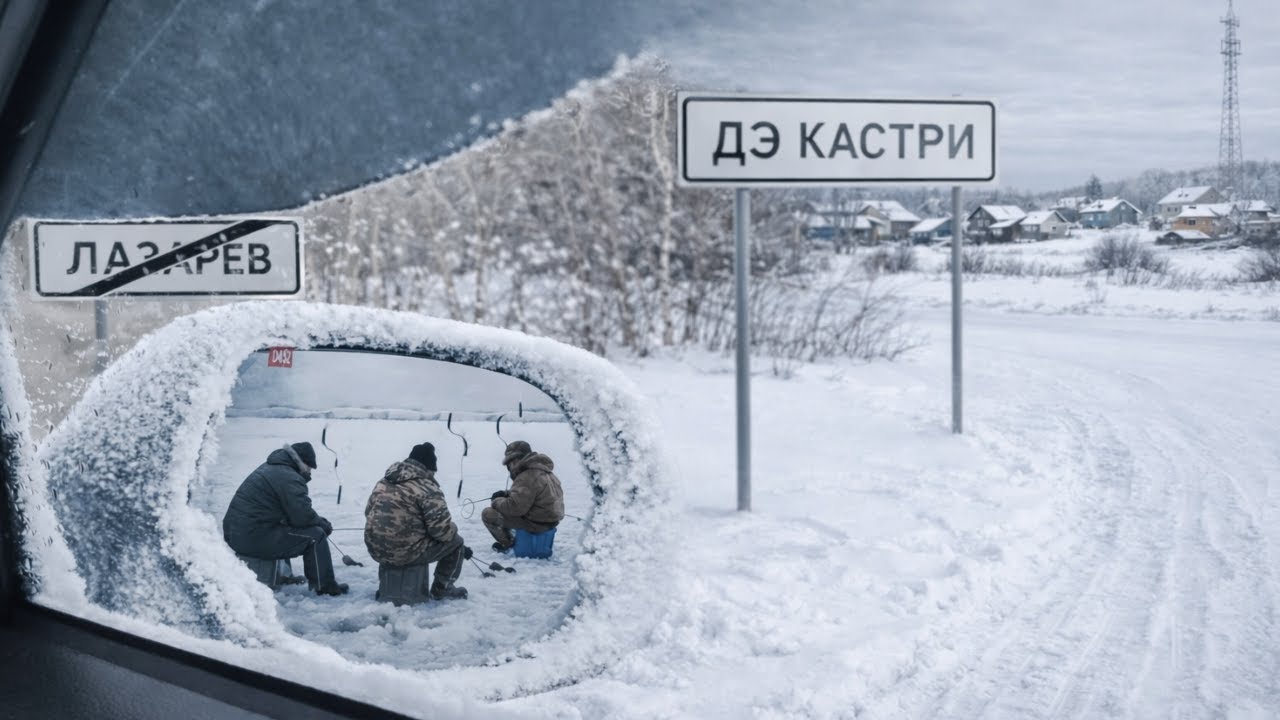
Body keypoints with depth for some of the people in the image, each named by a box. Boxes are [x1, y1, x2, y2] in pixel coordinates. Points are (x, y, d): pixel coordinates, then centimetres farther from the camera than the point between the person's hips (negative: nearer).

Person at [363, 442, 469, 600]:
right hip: (405, 552, -8)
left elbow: (369, 511, 18)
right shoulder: (427, 488, -13)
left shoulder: (384, 481, 10)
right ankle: (442, 588, 18)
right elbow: (440, 528, -16)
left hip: (376, 549, 8)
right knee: (455, 542, 11)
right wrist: (453, 531, 6)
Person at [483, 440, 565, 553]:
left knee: (488, 514, -4)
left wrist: (496, 501, -8)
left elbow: (515, 507, -27)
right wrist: (506, 493, 11)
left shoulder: (527, 478, -23)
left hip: (537, 524, -10)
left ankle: (508, 544, 10)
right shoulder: (542, 470, 10)